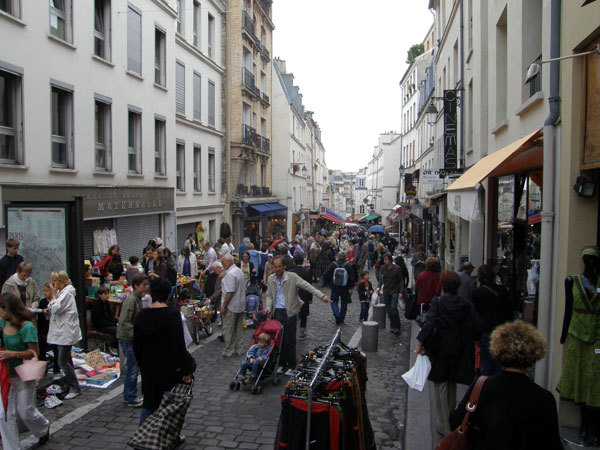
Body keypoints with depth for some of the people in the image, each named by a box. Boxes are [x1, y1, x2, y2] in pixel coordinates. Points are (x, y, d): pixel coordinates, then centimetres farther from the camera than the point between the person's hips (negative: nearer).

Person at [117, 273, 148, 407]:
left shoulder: (138, 298, 9)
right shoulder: (131, 299, -20)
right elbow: (124, 322, -25)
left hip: (133, 337, 9)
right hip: (127, 338, -9)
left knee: (134, 368, 16)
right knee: (133, 369, -1)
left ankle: (129, 396, 28)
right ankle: (131, 399, 11)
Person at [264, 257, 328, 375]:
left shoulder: (292, 277, -7)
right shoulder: (271, 279, 7)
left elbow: (307, 286, -12)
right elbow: (269, 295, 13)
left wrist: (321, 295, -21)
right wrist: (268, 308, -5)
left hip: (290, 312, -4)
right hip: (277, 312, 4)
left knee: (290, 340, -1)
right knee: (279, 340, 9)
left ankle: (291, 366, 14)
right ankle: (282, 364, 25)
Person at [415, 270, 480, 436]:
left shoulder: (438, 302, -13)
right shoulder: (467, 305, -2)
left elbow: (429, 323, -22)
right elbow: (476, 326, -6)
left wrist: (420, 342, -17)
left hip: (440, 351, -4)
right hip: (458, 353, 4)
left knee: (441, 386, 7)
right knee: (452, 387, 20)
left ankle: (445, 427, 11)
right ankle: (452, 422, 33)